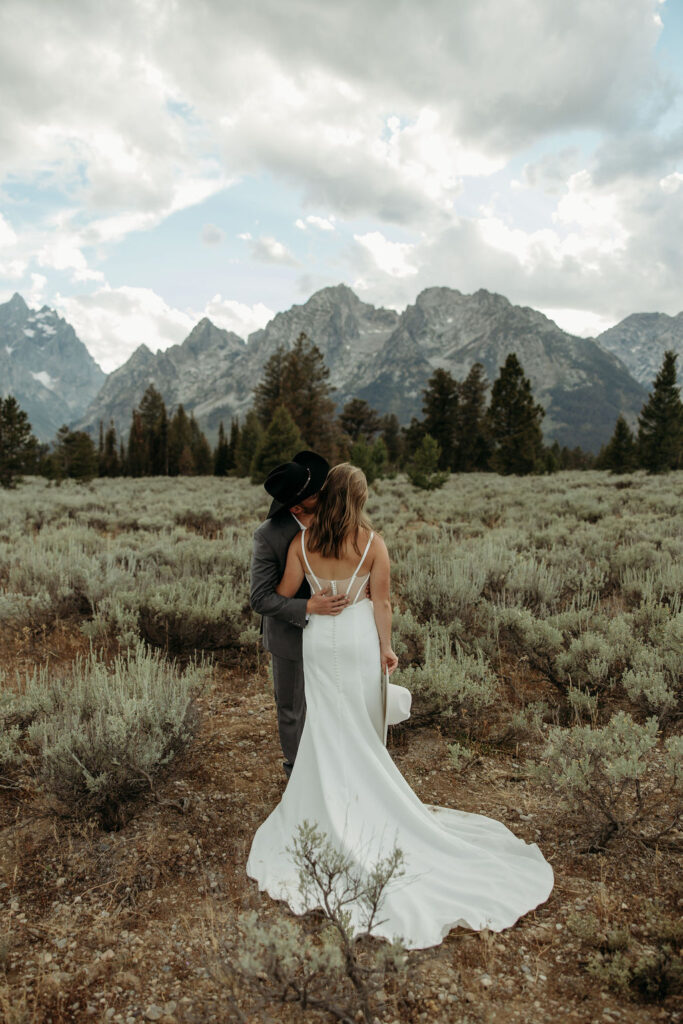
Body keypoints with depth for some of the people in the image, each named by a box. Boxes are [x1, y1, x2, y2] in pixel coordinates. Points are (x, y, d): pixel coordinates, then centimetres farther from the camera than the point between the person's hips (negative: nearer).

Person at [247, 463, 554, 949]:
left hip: (319, 640, 1)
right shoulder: (373, 542, -11)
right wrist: (386, 648, 4)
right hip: (359, 637, -1)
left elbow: (284, 594, 0)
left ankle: (330, 803, 27)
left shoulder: (303, 541, -8)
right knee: (361, 729, 14)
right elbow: (382, 603, -7)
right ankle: (363, 801, 28)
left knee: (328, 727, 15)